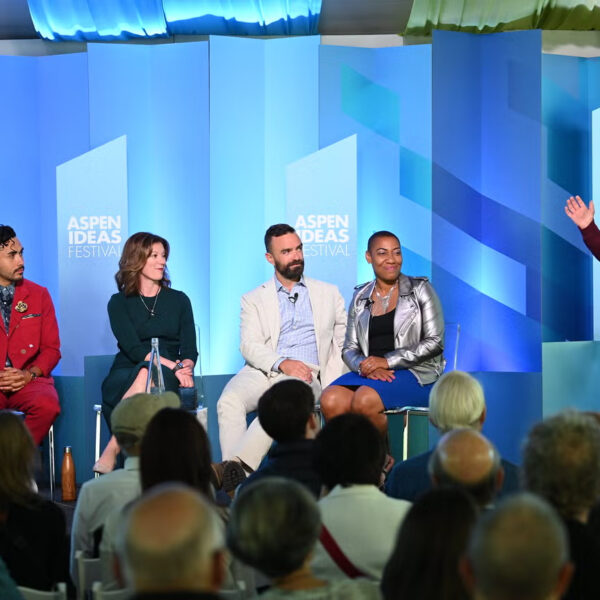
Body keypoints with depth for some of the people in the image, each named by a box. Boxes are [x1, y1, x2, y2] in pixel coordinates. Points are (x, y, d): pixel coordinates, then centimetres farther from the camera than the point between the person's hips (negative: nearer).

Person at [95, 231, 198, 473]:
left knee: (147, 376, -36)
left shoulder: (179, 300, 16)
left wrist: (186, 367, -16)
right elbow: (134, 349, -6)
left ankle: (111, 451, -39)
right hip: (125, 377, -1)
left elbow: (190, 349, 8)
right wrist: (173, 366, -18)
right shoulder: (119, 303, 8)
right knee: (145, 371, -38)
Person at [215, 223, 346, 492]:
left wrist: (331, 386, 2)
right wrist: (282, 364, -16)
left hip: (307, 375, -1)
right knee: (229, 401, -32)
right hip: (263, 371, 1)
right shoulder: (254, 299, 17)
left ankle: (237, 465, -48)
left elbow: (344, 342, 19)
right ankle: (236, 481, -41)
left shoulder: (328, 293, 21)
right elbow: (249, 346, 3)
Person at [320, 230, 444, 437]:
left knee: (364, 401, -33)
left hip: (416, 374, -4)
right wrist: (364, 366, -12)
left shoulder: (420, 289, 5)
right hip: (370, 374, 4)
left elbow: (435, 342, -3)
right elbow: (350, 349, 13)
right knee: (330, 402, -28)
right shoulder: (360, 297, 16)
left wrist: (387, 361, -13)